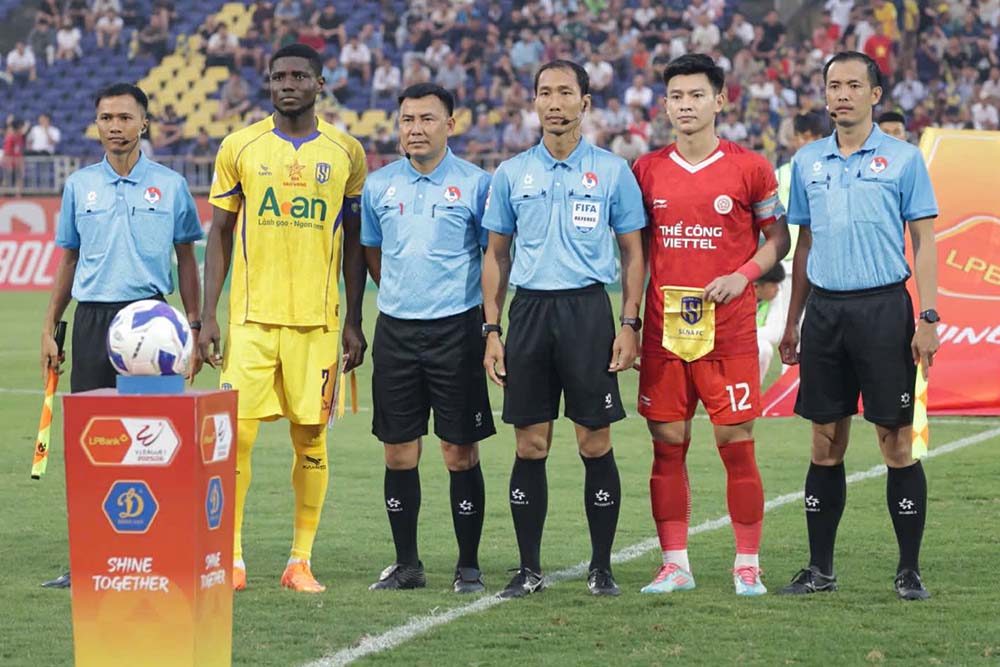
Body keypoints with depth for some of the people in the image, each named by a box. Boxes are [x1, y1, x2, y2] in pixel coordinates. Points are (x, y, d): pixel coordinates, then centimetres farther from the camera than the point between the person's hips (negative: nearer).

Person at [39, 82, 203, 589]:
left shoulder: (170, 185, 5)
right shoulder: (79, 185, 10)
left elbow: (186, 260, 11)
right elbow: (67, 260, 15)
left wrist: (195, 329, 6)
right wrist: (49, 329, 10)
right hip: (91, 317, 2)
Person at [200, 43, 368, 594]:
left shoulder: (345, 152, 6)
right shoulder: (240, 148, 4)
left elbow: (353, 241, 10)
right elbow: (219, 234, 7)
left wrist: (354, 322, 6)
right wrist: (207, 316, 0)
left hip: (317, 319, 1)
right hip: (251, 315, 0)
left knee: (310, 437, 2)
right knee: (237, 431, -7)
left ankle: (301, 560, 10)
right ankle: (231, 557, 3)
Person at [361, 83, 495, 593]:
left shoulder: (474, 184, -2)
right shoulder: (379, 186, 7)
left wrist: (488, 318, 2)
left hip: (457, 329, -3)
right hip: (395, 330, 3)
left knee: (461, 452, -1)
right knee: (398, 452, 5)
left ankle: (468, 567, 7)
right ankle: (406, 565, 14)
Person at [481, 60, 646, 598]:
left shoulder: (612, 171, 3)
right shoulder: (511, 174, 9)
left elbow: (633, 252, 6)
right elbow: (496, 255, 13)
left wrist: (630, 324, -3)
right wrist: (491, 330, 5)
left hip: (588, 311, -2)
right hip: (529, 310, 2)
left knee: (595, 443, -1)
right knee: (530, 445, 2)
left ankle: (601, 568, 7)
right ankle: (529, 568, 9)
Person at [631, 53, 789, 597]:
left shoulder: (749, 168, 0)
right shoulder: (647, 171, 8)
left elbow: (777, 237, 6)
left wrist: (743, 276, -11)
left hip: (728, 328, -3)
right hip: (663, 327, 3)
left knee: (736, 444, -2)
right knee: (667, 445, 3)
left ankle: (748, 565, 6)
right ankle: (675, 564, 11)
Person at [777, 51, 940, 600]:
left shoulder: (903, 159, 0)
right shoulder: (807, 162, 11)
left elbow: (924, 242, -1)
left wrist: (927, 318, -9)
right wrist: (791, 322, 14)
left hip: (883, 307, -4)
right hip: (824, 309, 4)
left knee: (896, 440, -3)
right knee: (826, 442, 6)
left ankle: (909, 571, 3)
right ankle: (820, 568, 13)